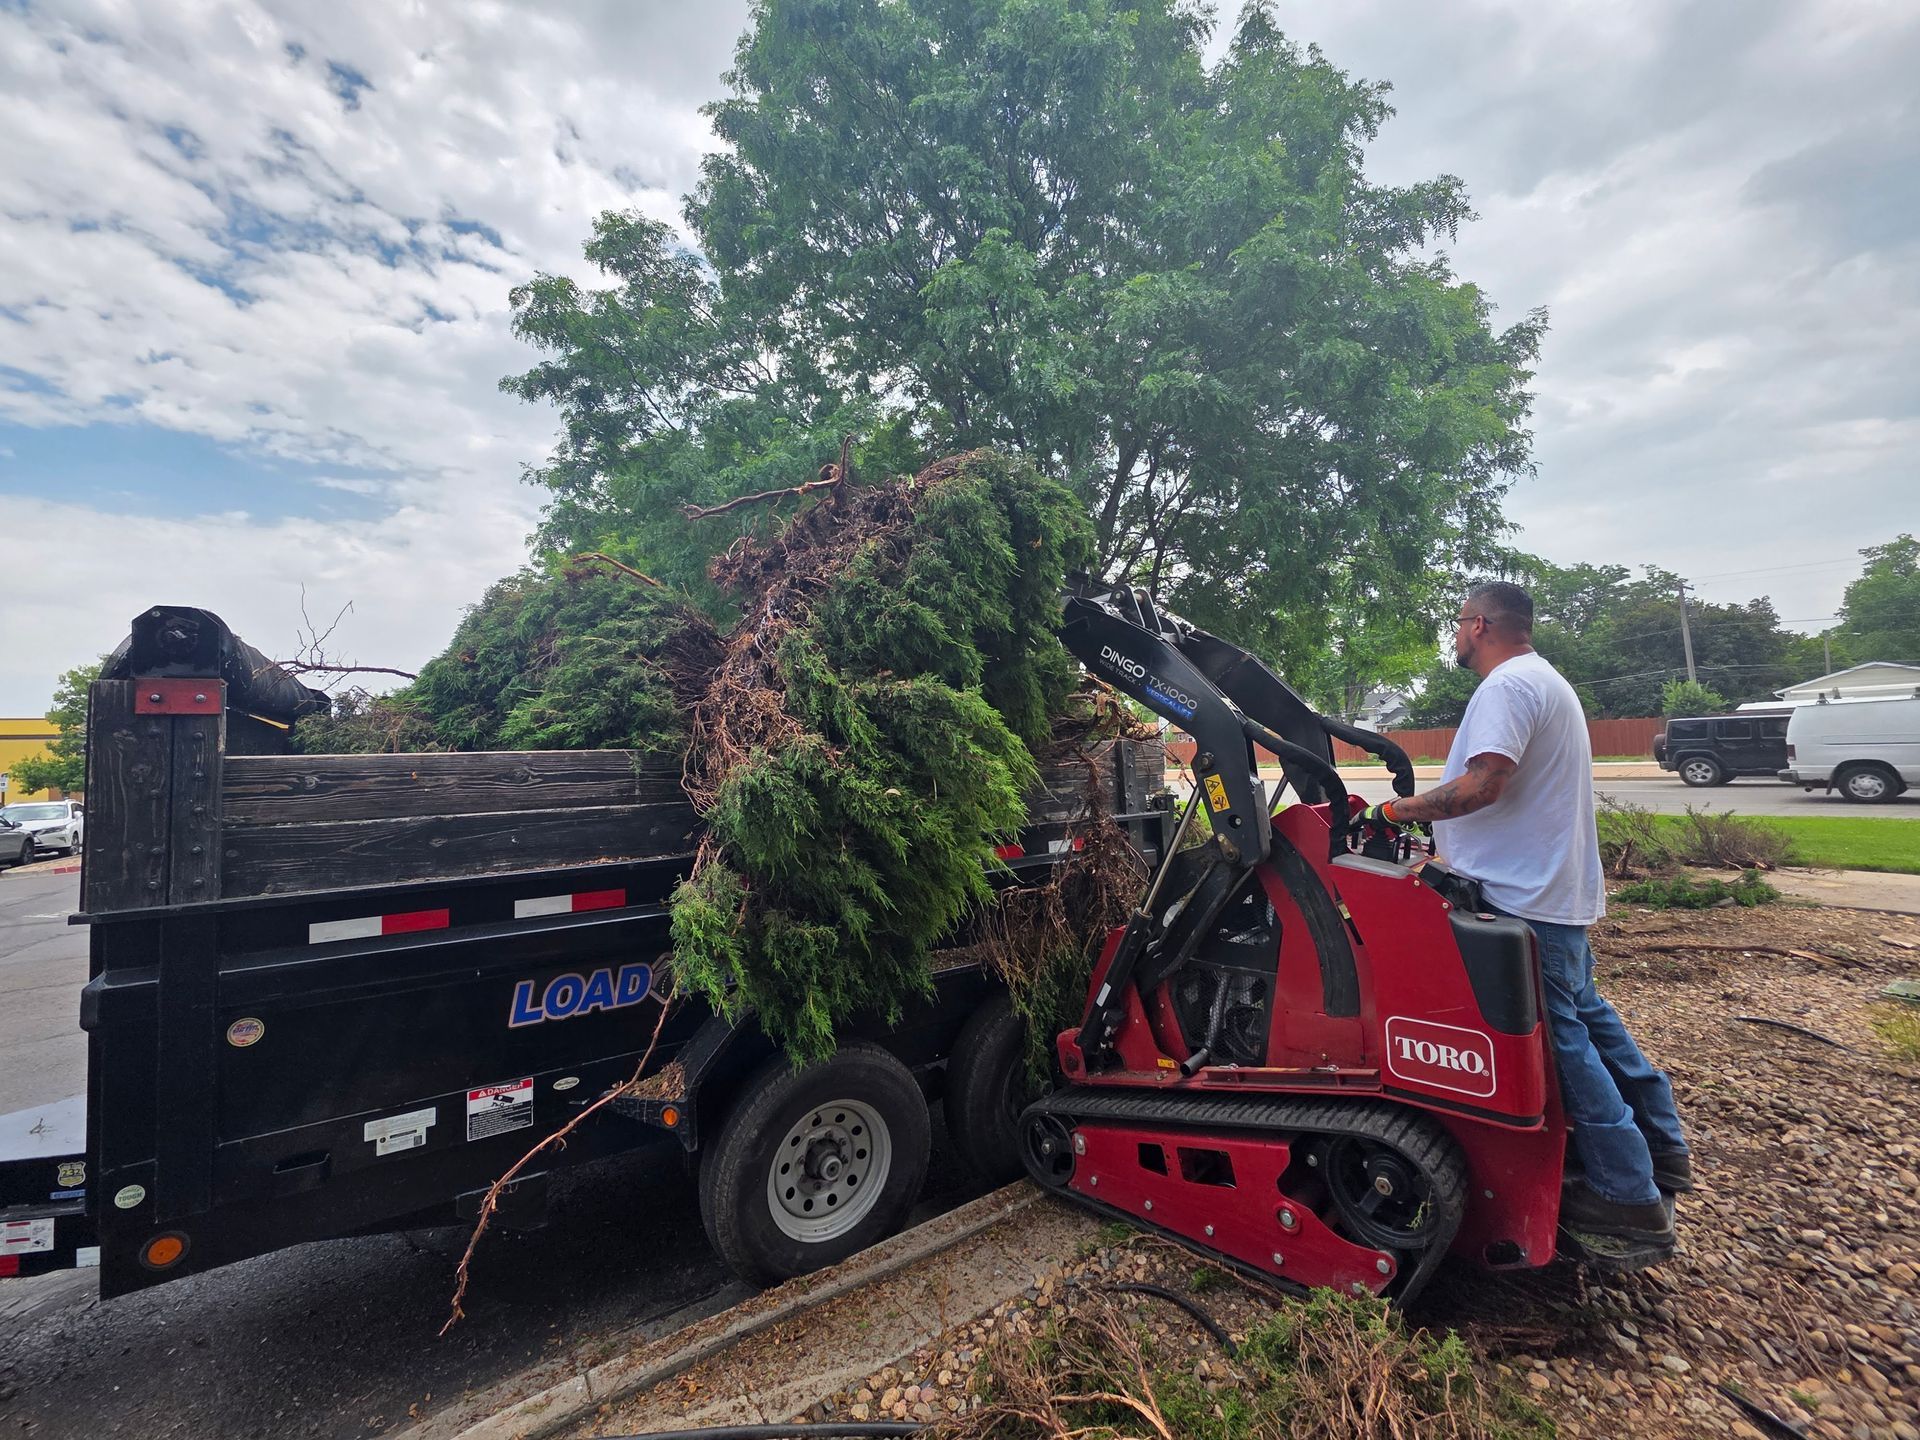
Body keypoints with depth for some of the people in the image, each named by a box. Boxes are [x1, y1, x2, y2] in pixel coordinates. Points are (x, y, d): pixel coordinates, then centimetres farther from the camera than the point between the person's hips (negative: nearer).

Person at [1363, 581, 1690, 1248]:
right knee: (1585, 1013, 21)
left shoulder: (1508, 685, -18)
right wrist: (1429, 811, 17)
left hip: (1528, 896, -11)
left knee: (1561, 1034, -1)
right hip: (1562, 887, 11)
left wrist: (1400, 809, -17)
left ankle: (1628, 1195, 9)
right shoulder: (1544, 681, 18)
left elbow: (1482, 786, -29)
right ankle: (1660, 1148, 34)